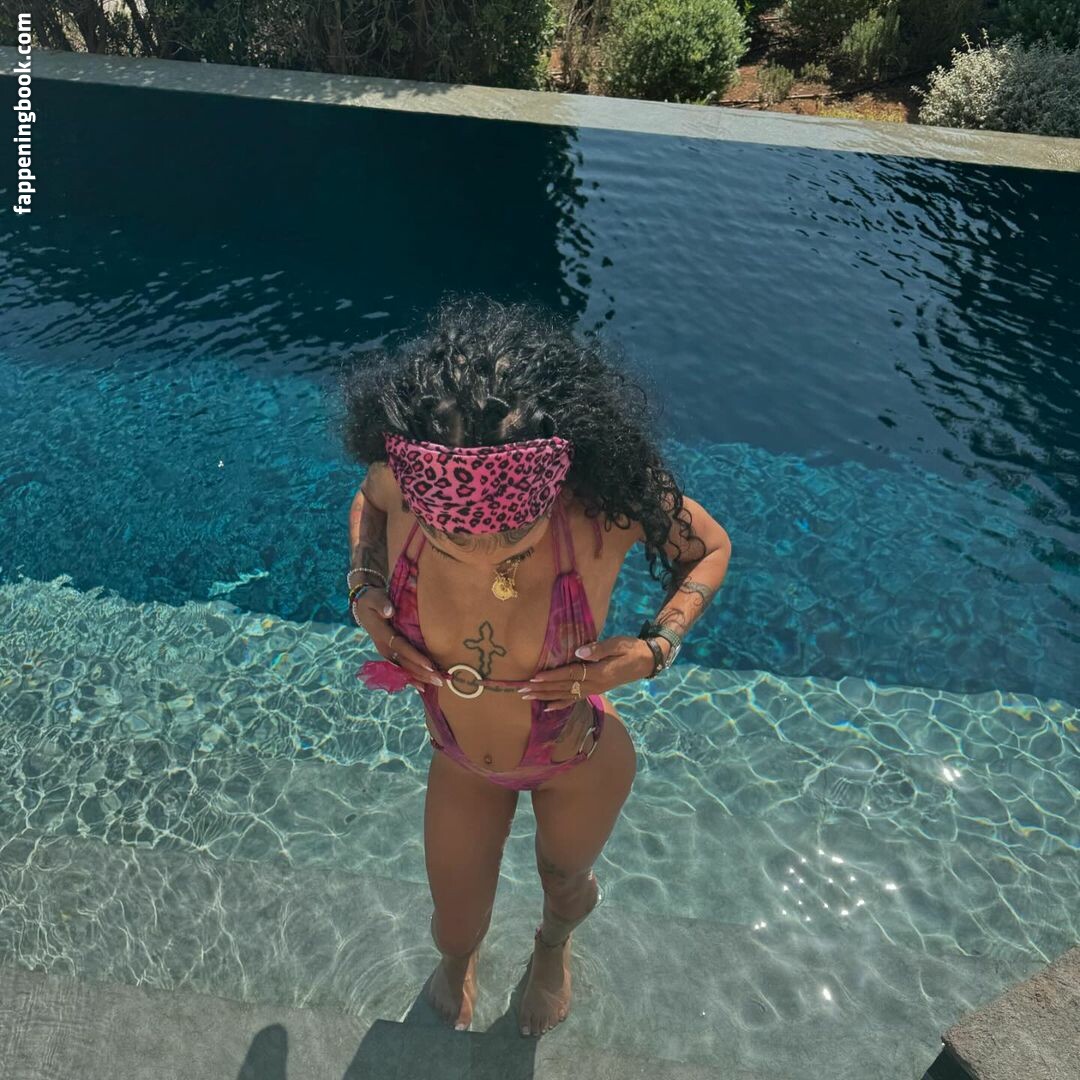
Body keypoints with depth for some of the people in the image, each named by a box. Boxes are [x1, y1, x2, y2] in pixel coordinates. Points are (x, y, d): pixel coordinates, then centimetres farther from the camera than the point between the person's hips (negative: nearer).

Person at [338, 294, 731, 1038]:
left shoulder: (607, 499, -38)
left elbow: (710, 549, -16)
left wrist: (653, 651, -31)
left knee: (566, 882, 33)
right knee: (456, 925, 27)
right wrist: (363, 592, -21)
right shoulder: (400, 481, -31)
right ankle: (458, 958, 69)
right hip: (461, 763, 2)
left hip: (579, 765, -1)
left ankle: (554, 947, 74)